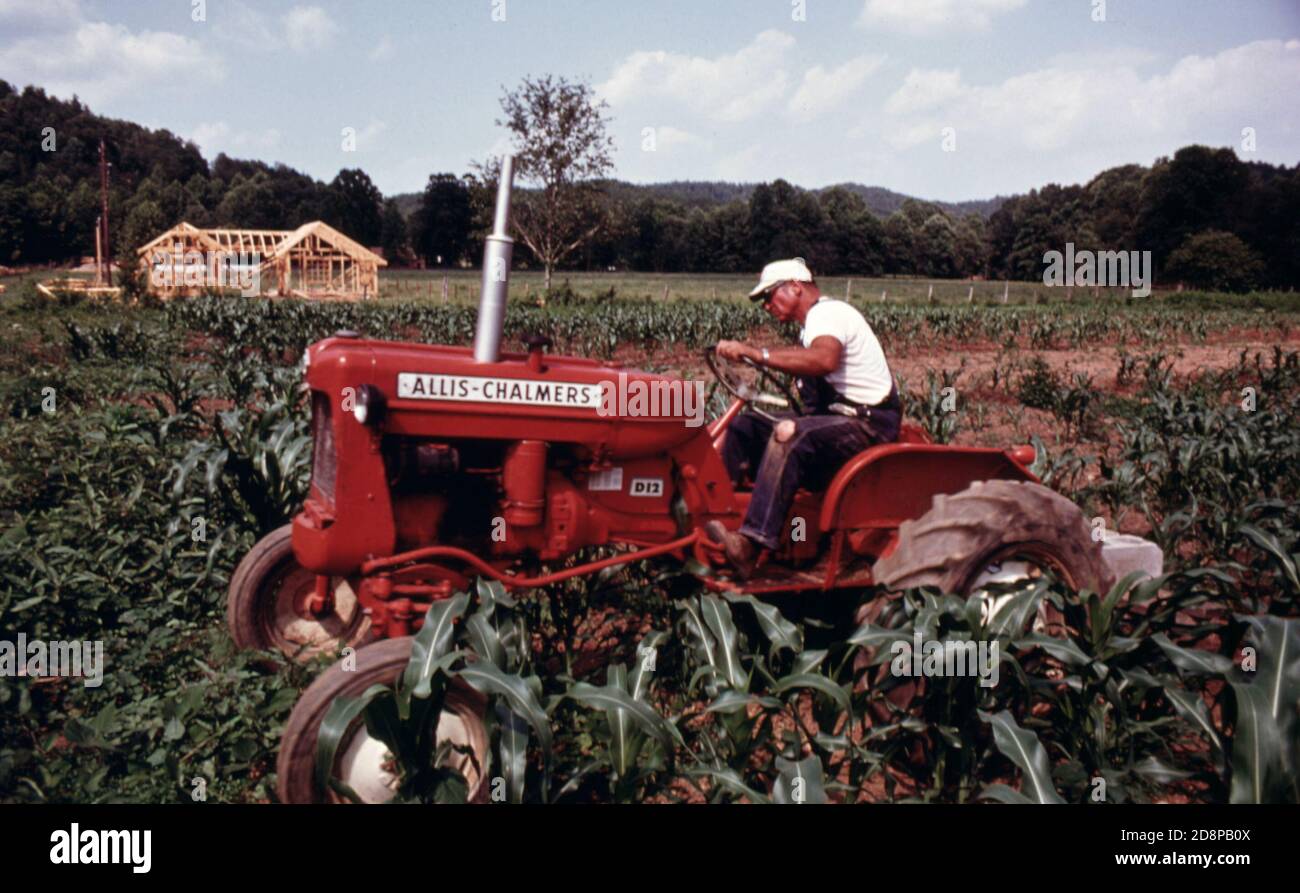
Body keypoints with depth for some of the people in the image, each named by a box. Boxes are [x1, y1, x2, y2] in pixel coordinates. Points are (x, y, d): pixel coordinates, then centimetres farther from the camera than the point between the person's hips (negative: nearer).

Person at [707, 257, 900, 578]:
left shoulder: (829, 313, -12)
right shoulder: (815, 322, 20)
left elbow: (825, 360, -34)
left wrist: (755, 353, -36)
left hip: (869, 425, -10)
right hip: (836, 420, 10)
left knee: (789, 433, -36)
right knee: (743, 426, 1)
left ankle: (751, 544, -44)